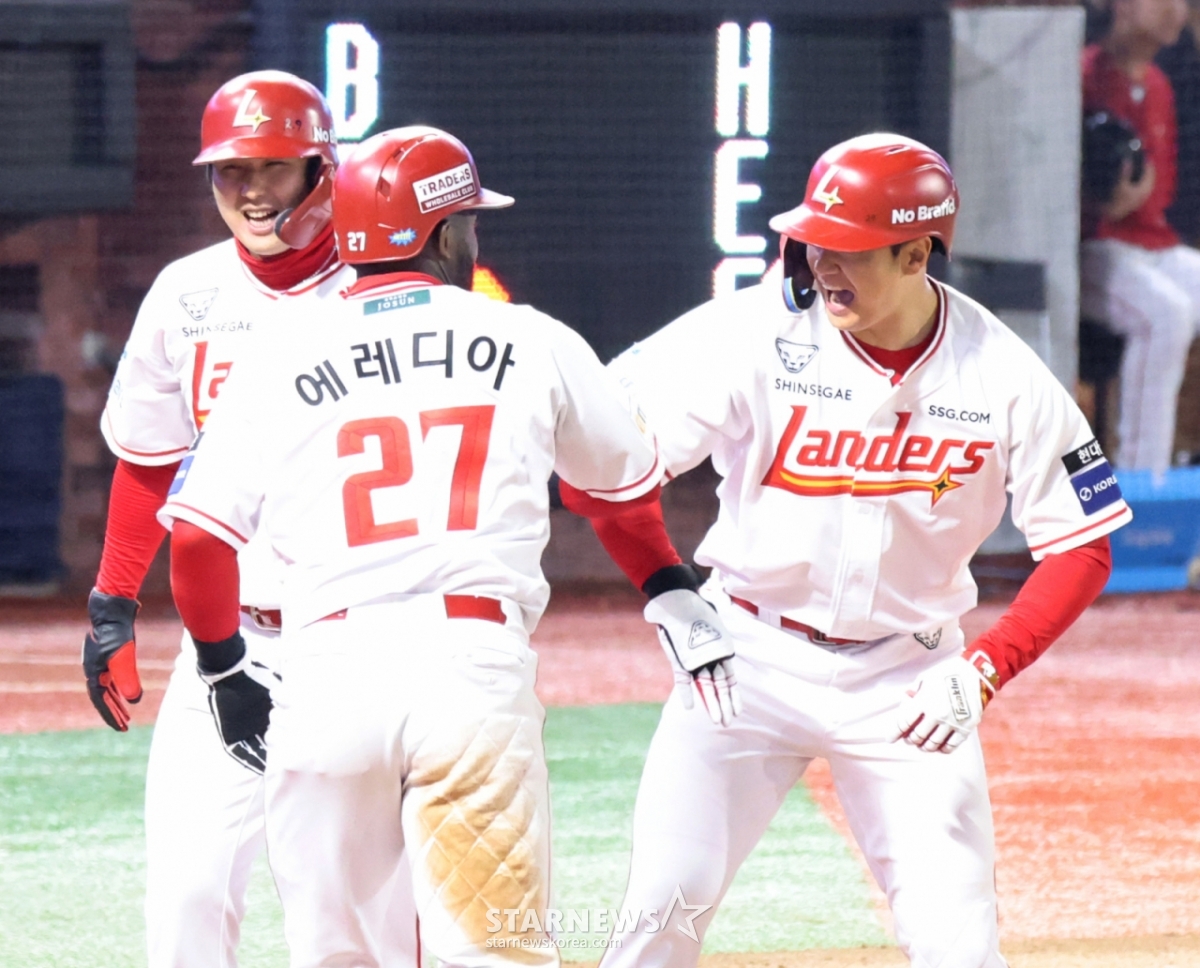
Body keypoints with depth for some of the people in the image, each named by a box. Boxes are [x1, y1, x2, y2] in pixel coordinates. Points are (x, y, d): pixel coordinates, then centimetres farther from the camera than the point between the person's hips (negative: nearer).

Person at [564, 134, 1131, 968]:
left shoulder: (1002, 375, -11)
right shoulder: (757, 335, -15)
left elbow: (1080, 548, -4)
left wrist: (981, 673, -13)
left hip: (908, 678, 1)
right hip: (753, 654, -1)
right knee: (668, 898, -13)